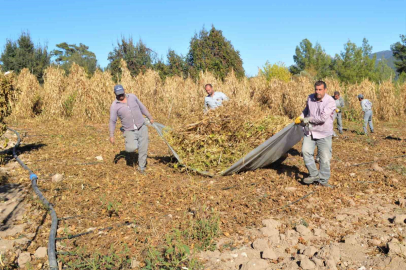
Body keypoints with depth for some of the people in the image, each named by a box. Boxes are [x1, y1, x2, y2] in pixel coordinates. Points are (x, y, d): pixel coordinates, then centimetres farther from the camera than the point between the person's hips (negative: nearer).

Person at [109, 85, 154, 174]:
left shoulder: (132, 97, 0)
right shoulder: (114, 105, -8)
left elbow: (142, 107, 13)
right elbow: (112, 121, -4)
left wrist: (150, 117, 18)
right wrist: (111, 135, -5)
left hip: (142, 127, 2)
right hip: (130, 131, -2)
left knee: (143, 149, 3)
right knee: (131, 148, -22)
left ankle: (141, 167, 22)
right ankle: (132, 143, 14)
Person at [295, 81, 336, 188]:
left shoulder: (330, 101, -15)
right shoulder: (310, 98, 2)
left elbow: (322, 118, -24)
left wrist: (308, 119, -14)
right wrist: (300, 117, 9)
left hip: (324, 134, -4)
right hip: (310, 132, 4)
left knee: (325, 158, 2)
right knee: (306, 151, -16)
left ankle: (323, 180, 20)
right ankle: (314, 175, 0)